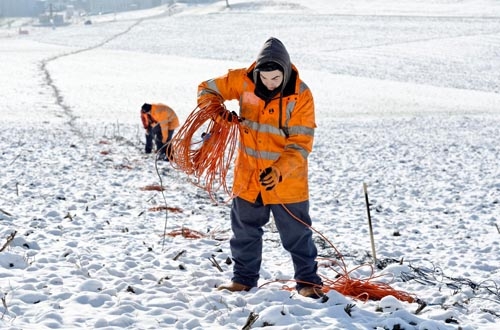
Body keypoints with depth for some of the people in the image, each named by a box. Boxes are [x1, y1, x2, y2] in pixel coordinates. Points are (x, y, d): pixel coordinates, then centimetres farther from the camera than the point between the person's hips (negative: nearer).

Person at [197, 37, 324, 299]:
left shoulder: (300, 95, -18)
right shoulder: (242, 81, -10)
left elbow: (300, 144, -19)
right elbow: (207, 89, 4)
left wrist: (279, 171, -34)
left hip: (287, 181, -3)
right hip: (248, 177, 3)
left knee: (297, 235, 6)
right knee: (244, 231, 17)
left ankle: (308, 281, 20)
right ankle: (244, 278, 32)